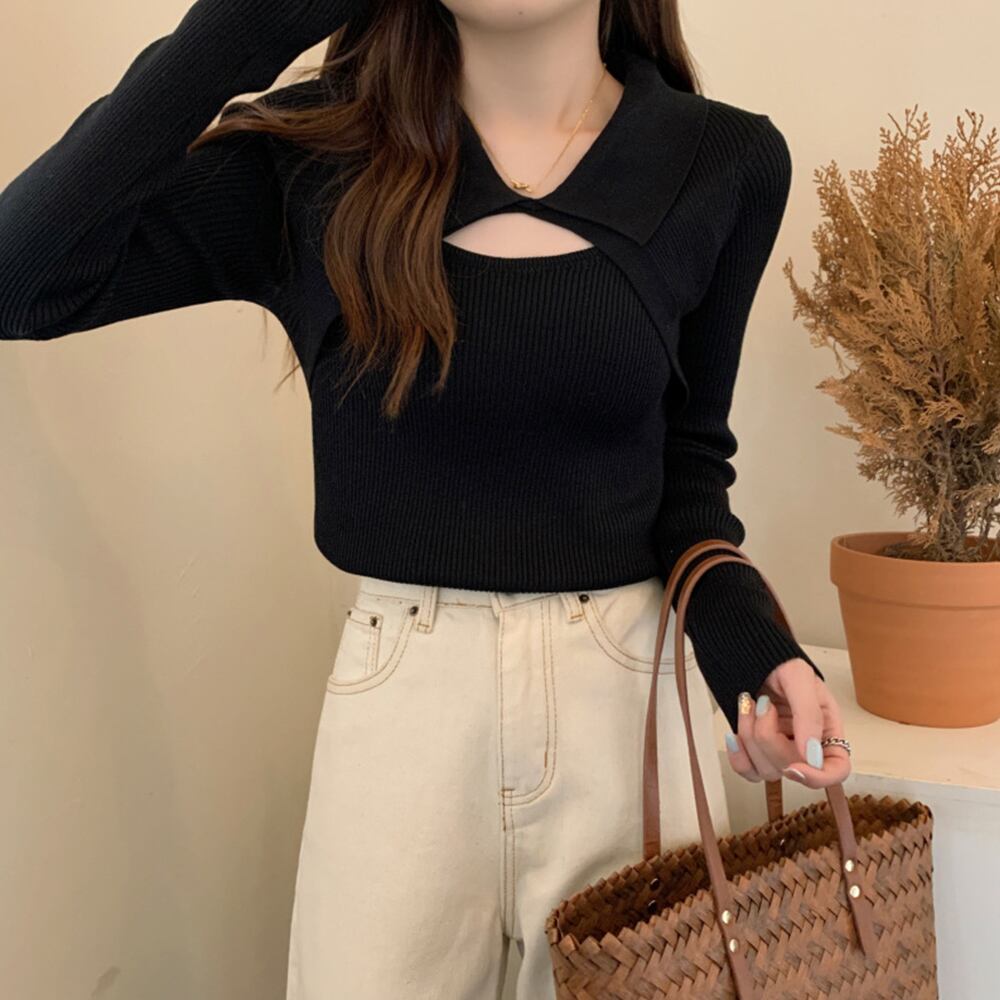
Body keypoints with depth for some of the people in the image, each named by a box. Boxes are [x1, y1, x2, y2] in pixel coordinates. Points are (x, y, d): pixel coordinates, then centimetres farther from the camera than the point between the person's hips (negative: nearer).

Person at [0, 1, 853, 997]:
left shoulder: (722, 164, -2)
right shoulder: (314, 152, -6)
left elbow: (688, 453, 7)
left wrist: (747, 640, -12)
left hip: (632, 690, 2)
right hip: (398, 696, -1)